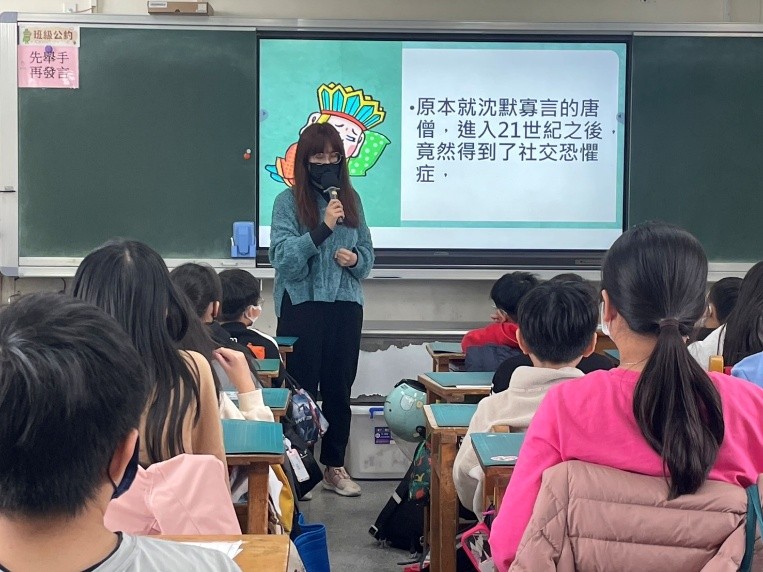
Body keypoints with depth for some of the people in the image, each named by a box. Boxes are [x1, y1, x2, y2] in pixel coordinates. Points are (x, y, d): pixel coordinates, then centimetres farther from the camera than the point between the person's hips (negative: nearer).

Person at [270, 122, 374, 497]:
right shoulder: (288, 201, -4)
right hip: (302, 307, -4)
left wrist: (356, 259, -7)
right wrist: (323, 228, -22)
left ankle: (334, 467, 23)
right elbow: (282, 258, -13)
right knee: (301, 389, 1)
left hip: (346, 306, 4)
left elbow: (367, 253, 16)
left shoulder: (351, 199, 8)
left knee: (339, 390, 11)